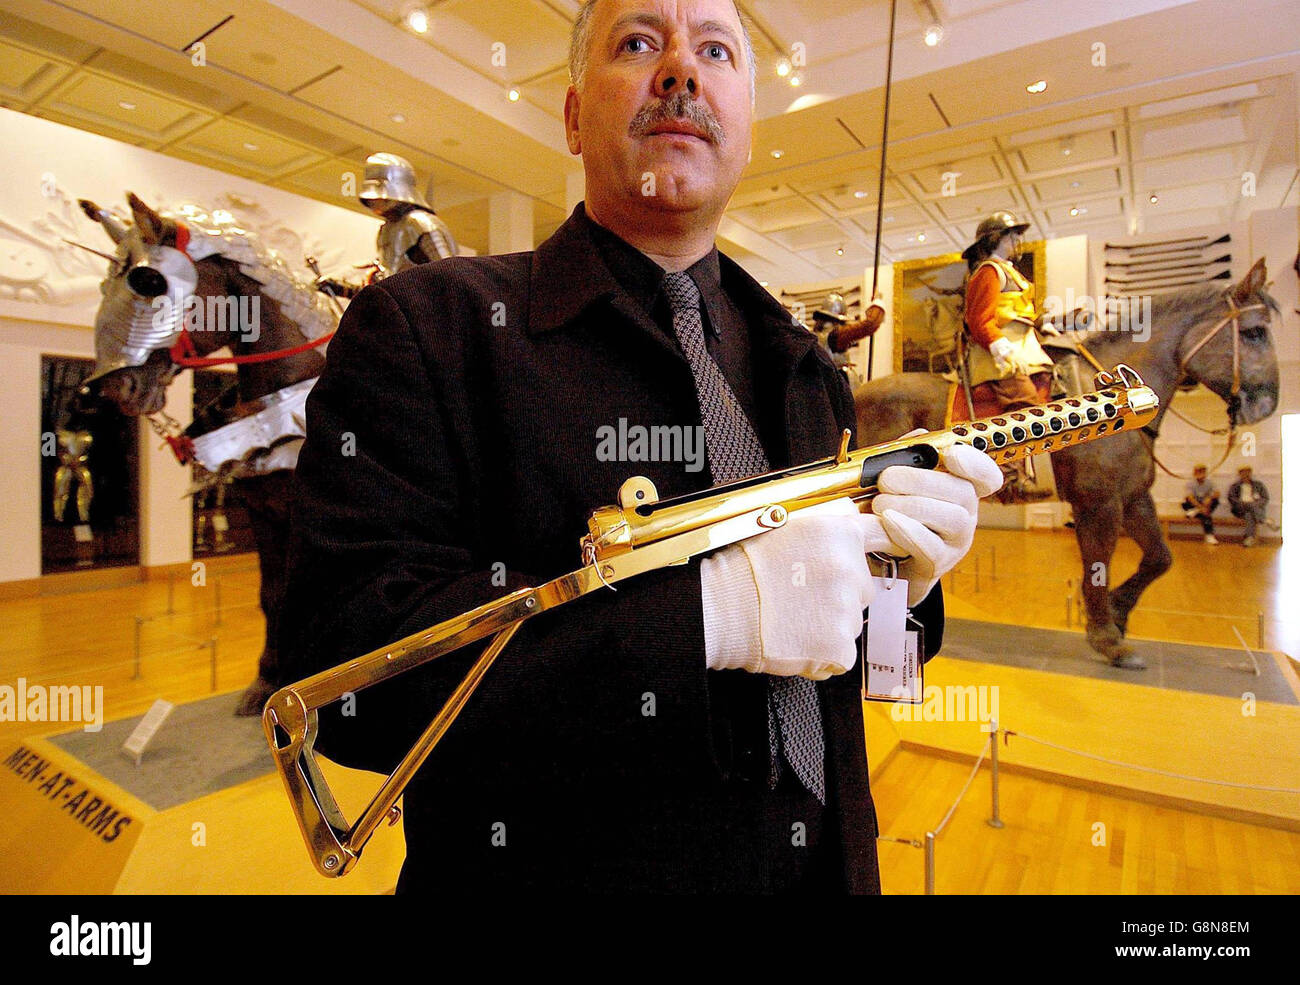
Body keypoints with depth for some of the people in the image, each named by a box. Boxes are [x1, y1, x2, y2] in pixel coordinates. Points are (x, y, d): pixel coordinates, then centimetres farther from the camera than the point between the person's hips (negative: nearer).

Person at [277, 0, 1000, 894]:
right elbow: (349, 655, -22)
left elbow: (844, 652, 9)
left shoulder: (806, 367, 4)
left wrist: (900, 581, -13)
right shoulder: (424, 326, -12)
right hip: (561, 864, -4)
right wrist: (711, 610, -29)